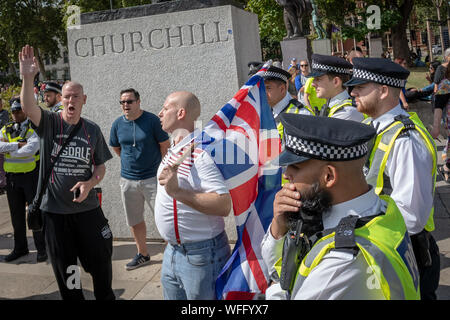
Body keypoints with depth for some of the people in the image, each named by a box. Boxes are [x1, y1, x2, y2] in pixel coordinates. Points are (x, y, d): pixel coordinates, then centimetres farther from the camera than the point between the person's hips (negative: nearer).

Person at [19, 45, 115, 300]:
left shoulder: (92, 130, 2)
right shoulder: (49, 123, -4)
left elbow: (101, 167, 7)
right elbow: (29, 108, -26)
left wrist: (90, 183, -14)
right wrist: (28, 78, -43)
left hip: (88, 208, 2)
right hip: (54, 209, -1)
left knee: (101, 261, 12)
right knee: (65, 269, 11)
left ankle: (106, 297, 35)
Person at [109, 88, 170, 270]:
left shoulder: (152, 120, -8)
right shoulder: (118, 124, 4)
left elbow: (165, 145, -2)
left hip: (152, 178, -4)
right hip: (128, 180, 5)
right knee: (134, 221, 13)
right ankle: (142, 254, 29)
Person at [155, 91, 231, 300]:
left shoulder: (200, 151, -22)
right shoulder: (173, 149, 9)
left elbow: (224, 206, -31)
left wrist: (177, 192, -36)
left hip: (200, 254, -9)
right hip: (172, 251, 9)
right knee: (171, 295, 20)